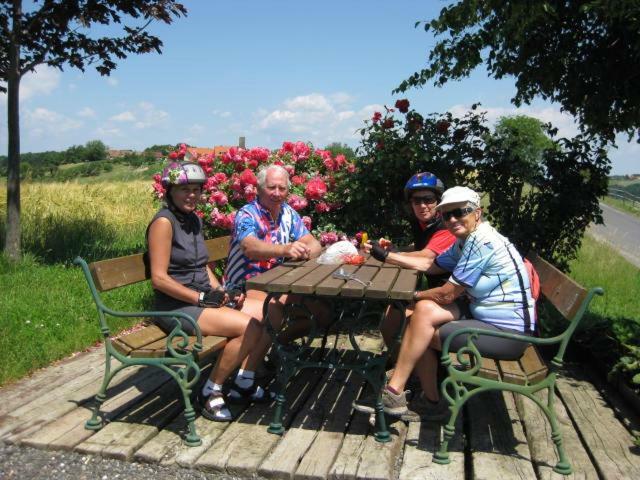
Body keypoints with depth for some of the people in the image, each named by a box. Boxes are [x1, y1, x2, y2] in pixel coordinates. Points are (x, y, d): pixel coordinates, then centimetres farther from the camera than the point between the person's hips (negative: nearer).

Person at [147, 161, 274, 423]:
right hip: (177, 306, -9)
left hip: (204, 298, 9)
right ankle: (211, 392, -6)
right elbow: (159, 278, -18)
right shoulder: (164, 222, -12)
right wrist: (201, 298, -18)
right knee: (250, 327, -25)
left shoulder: (194, 220, 14)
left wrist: (221, 292, 3)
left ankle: (244, 382, 10)